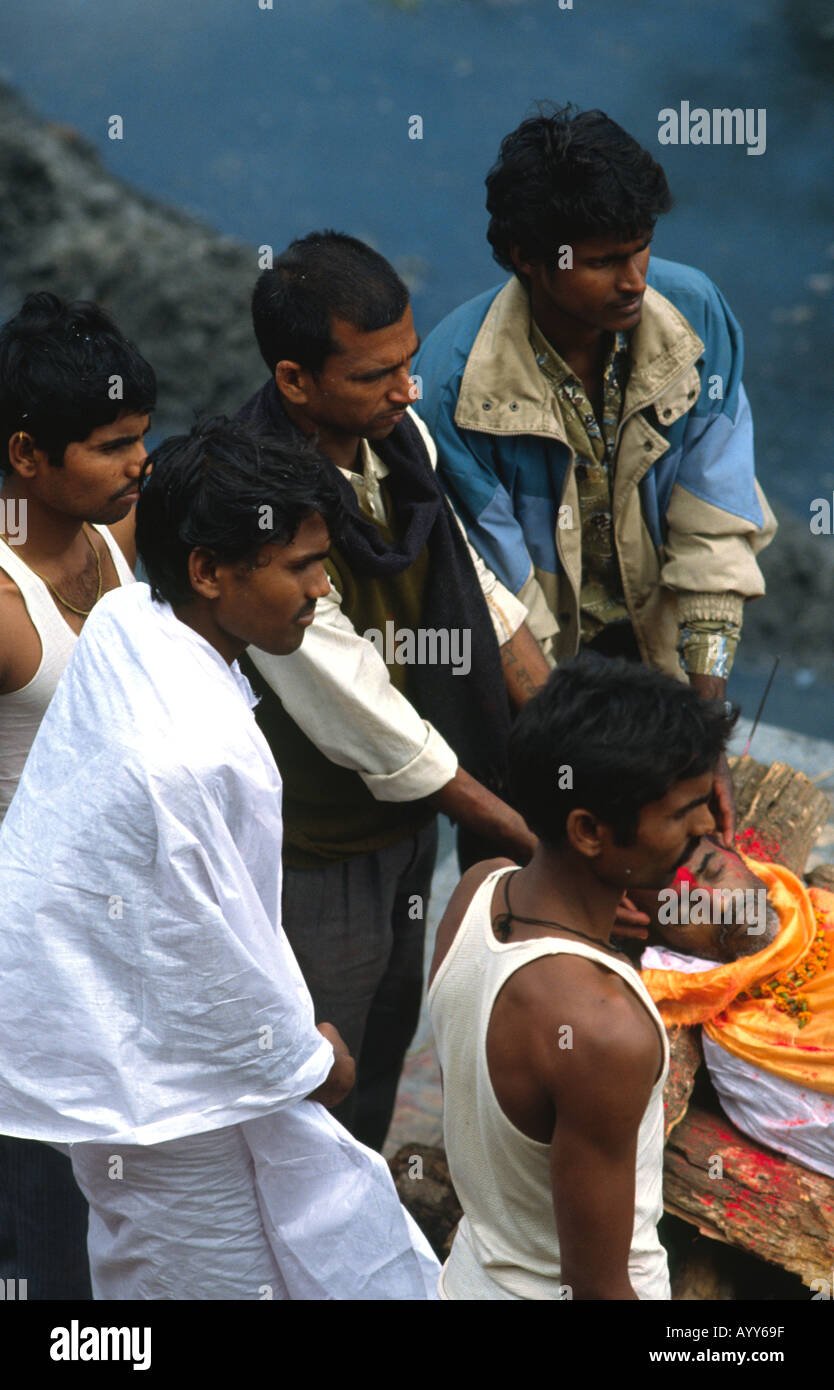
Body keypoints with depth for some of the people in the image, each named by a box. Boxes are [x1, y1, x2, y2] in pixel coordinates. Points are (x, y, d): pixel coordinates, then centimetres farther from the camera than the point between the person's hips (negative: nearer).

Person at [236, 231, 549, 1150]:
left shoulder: (397, 435, -10)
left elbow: (477, 598, 0)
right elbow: (373, 728, -29)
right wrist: (541, 846, -23)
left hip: (407, 809, 8)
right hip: (319, 849, -8)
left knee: (388, 1030, 27)